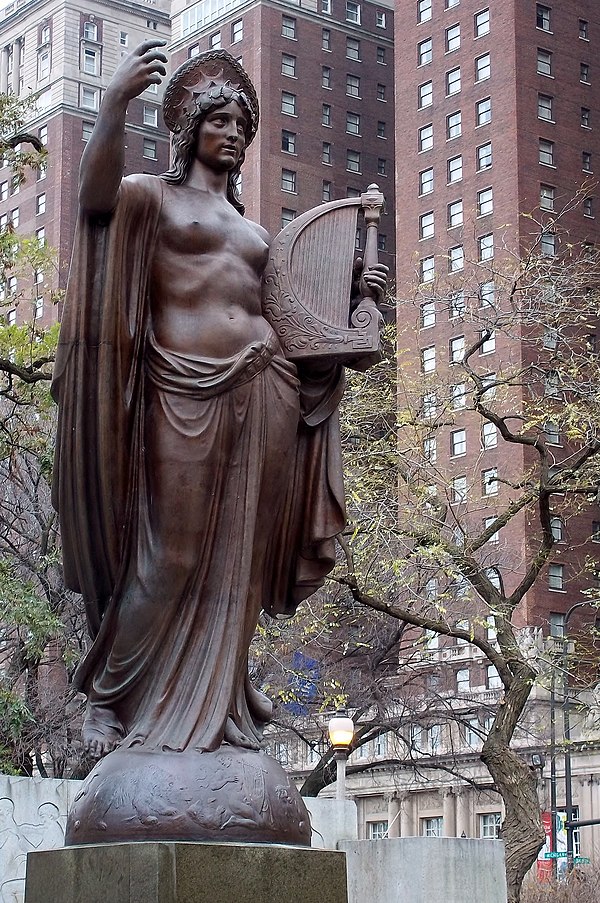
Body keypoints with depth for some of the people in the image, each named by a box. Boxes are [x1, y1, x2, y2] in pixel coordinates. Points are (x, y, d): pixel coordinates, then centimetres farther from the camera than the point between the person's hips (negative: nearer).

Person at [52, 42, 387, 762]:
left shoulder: (251, 228, 26)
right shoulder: (152, 197, 6)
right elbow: (96, 194, -18)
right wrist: (116, 100, -31)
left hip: (263, 392, 6)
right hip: (186, 393, -6)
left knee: (237, 554, 5)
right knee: (172, 553, -7)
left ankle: (215, 700, 14)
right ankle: (110, 699, 6)